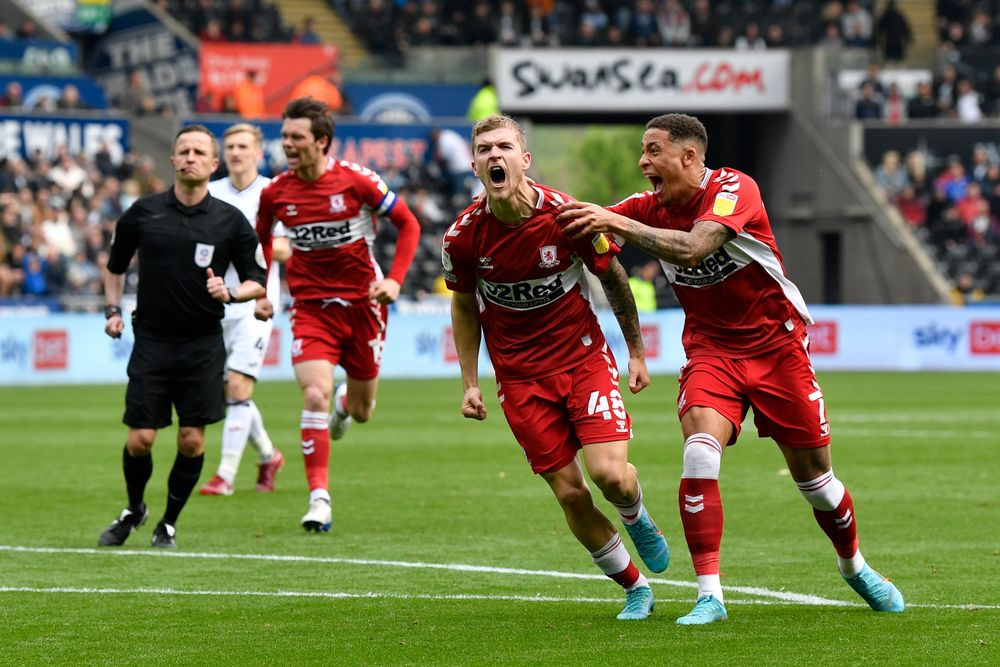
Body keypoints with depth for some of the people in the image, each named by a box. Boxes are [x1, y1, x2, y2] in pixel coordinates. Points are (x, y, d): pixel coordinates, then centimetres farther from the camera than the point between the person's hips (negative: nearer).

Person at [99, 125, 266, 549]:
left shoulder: (231, 221, 0)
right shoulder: (143, 213, 3)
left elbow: (256, 282, 4)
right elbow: (115, 266, 18)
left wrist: (230, 293, -15)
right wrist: (113, 310, 6)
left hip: (203, 343, 0)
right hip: (152, 342, 0)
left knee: (192, 441, -4)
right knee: (139, 440, -5)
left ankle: (168, 524, 15)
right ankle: (133, 510, 23)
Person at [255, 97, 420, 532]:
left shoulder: (357, 181, -13)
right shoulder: (275, 193, -4)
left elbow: (408, 224, -3)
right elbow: (261, 240, 16)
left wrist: (394, 280, -13)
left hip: (363, 304, -1)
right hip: (311, 308, 1)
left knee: (361, 412, 11)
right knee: (315, 396, -20)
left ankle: (349, 401, 52)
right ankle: (319, 500, -17)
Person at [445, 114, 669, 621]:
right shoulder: (464, 236, -11)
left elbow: (612, 276, 1)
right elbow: (464, 305, 7)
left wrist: (636, 351, 7)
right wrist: (470, 383, 5)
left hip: (584, 359, -1)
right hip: (521, 379, 1)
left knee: (610, 474, -17)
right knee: (571, 495, -2)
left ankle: (637, 519, 20)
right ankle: (634, 587, 19)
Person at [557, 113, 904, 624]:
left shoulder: (733, 189, -19)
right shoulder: (651, 207, -3)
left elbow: (692, 250, -35)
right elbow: (580, 224, -8)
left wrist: (615, 221, -39)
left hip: (776, 346, -3)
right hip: (710, 350, 3)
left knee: (815, 478, 7)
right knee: (699, 454, -23)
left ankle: (854, 565, 36)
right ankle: (709, 595, -21)